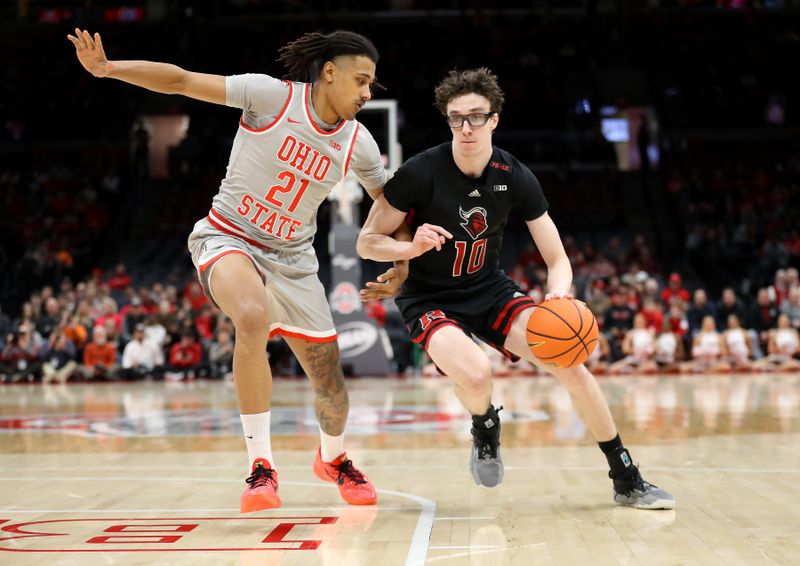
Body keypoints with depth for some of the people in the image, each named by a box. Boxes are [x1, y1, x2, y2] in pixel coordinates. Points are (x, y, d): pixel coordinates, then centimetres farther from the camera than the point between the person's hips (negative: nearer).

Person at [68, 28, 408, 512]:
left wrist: (405, 263, 2)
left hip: (293, 259, 4)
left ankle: (334, 458, 40)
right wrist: (108, 68, -27)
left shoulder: (359, 144, -3)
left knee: (332, 388, 4)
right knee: (254, 316, -38)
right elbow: (181, 81, -17)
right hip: (228, 238, -4)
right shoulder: (272, 95, -16)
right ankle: (262, 467, -28)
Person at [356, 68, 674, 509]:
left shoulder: (515, 178, -9)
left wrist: (559, 293, -29)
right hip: (430, 301, -3)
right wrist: (412, 248, -32)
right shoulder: (420, 173, -19)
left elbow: (558, 260, -6)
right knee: (476, 374, -34)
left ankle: (627, 481, 2)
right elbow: (367, 242, -11)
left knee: (570, 362, -16)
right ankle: (485, 432, 5)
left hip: (491, 291, 3)